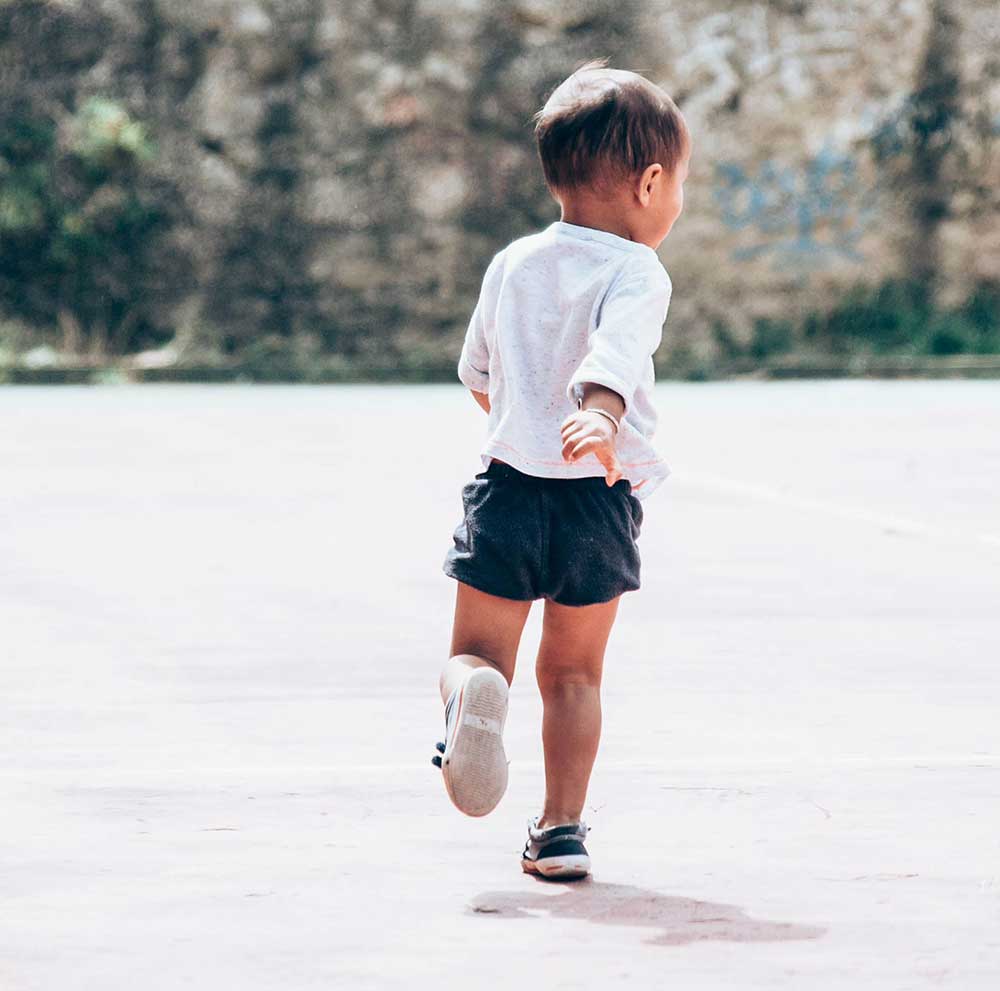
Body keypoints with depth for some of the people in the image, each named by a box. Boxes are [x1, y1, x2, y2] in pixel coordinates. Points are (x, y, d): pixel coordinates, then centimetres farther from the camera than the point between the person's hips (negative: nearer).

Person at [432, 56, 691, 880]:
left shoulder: (512, 264, 9)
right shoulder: (636, 273, -8)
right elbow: (617, 350, -30)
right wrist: (601, 415, -47)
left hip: (508, 488, 2)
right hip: (599, 504, -2)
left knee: (478, 653, 8)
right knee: (574, 672, 13)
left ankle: (471, 694, -26)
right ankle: (562, 826, 11)